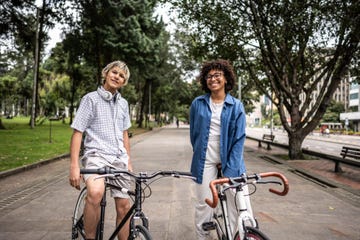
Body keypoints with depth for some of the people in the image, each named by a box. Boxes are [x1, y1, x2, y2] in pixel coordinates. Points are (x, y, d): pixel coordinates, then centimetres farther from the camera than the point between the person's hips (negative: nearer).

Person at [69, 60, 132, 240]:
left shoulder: (123, 103, 14)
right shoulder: (91, 99, -2)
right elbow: (77, 133, -7)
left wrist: (128, 162, 19)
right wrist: (74, 166, -15)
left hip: (119, 158, 5)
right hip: (96, 155, -5)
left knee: (123, 206, 5)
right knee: (95, 192, -33)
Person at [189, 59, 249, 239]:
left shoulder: (236, 106, -1)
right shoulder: (198, 103, 2)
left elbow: (239, 139, -5)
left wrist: (230, 170, -10)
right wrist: (198, 154, 10)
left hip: (229, 159, 0)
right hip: (205, 160, 1)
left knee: (235, 202, -2)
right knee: (203, 203, 3)